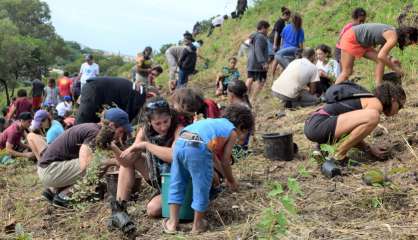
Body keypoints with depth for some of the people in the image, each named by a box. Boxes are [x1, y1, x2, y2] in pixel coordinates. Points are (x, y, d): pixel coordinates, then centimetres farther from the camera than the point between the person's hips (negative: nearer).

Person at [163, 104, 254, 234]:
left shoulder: (215, 122, 36)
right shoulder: (232, 131, 18)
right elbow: (225, 161, 14)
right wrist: (231, 181, 30)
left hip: (179, 142, 7)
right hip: (197, 147, -7)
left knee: (177, 184, 20)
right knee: (202, 187, 12)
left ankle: (172, 223, 24)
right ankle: (197, 225, 26)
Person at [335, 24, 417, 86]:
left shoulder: (392, 33, 5)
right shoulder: (393, 37, -22)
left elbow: (381, 53, 10)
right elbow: (381, 56, -31)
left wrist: (390, 59, -6)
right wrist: (395, 68, -19)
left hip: (362, 42, 9)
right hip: (351, 39, -9)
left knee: (381, 61, 0)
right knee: (347, 72, -10)